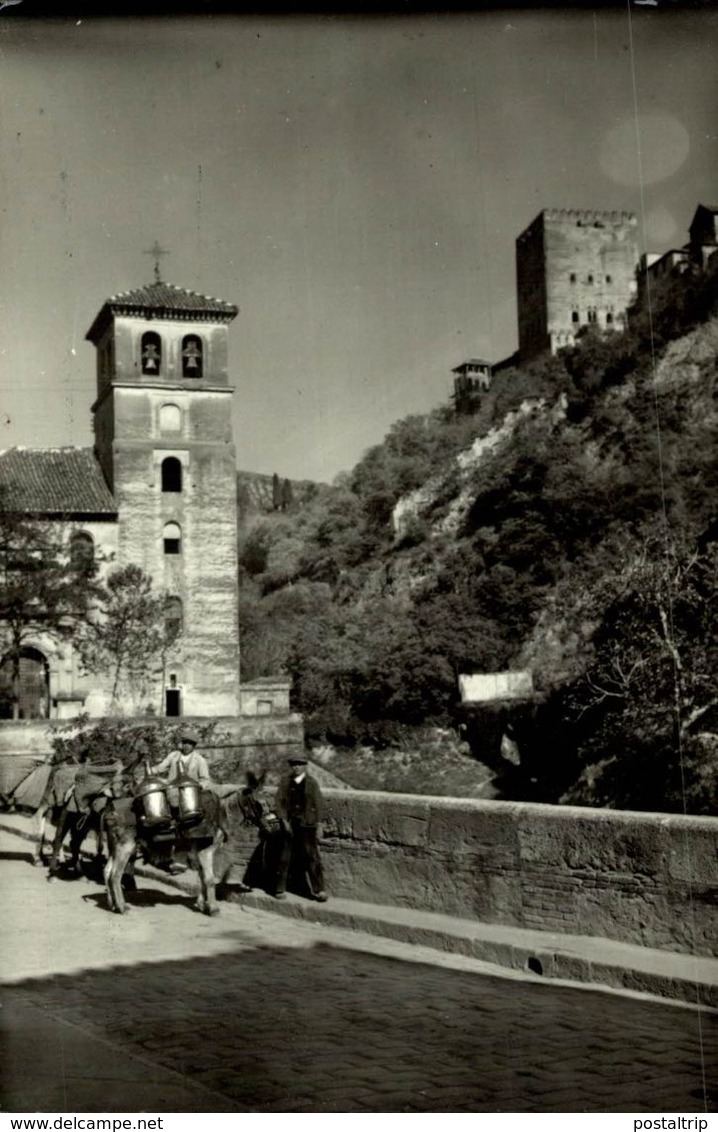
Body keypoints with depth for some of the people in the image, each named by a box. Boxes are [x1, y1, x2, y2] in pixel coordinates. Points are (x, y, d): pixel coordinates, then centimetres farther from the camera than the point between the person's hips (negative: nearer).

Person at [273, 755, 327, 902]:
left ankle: (318, 890, 2)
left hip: (306, 824, -1)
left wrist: (316, 824, -3)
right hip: (289, 824, 1)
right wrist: (284, 821, -7)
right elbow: (278, 802, 3)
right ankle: (280, 889, 17)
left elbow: (317, 804, 3)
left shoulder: (312, 783, 1)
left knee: (312, 856, -3)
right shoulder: (285, 782, 4)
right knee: (285, 857, 7)